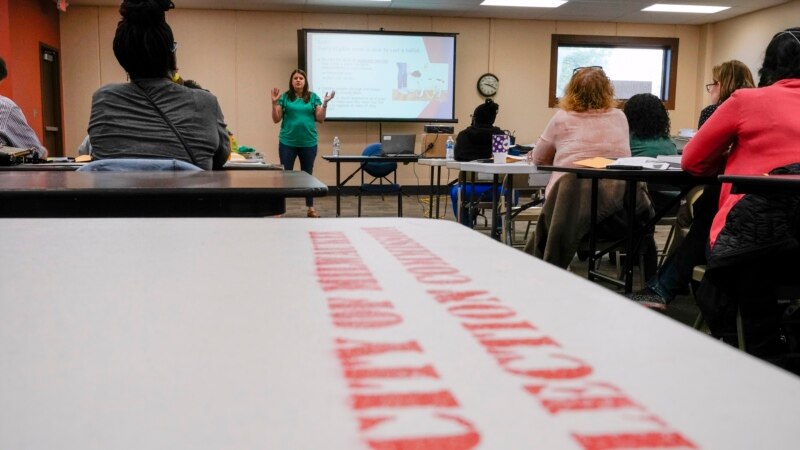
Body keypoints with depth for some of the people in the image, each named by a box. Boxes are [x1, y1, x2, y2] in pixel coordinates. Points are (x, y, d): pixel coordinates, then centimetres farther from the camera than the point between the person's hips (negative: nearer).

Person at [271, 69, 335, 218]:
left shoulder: (313, 97, 5)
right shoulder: (285, 97, 2)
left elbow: (320, 119, 2)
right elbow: (276, 119, 1)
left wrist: (325, 103, -10)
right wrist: (274, 103, -12)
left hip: (308, 143, 1)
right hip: (288, 143, -1)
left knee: (307, 175, 11)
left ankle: (310, 208, 18)